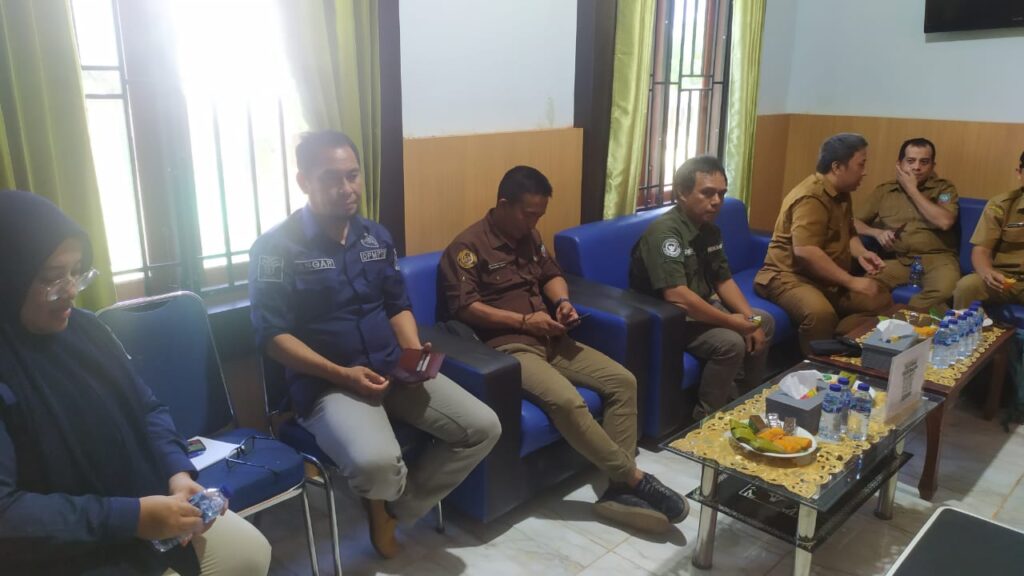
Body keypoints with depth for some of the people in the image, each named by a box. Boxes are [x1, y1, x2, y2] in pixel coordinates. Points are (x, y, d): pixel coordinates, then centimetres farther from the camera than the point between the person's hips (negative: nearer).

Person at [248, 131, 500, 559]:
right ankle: (391, 494, 7)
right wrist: (340, 374, -20)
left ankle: (393, 508, 8)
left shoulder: (377, 238, 10)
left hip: (394, 371, 6)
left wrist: (415, 354, -5)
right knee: (376, 462, -35)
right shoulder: (276, 248, -7)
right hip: (325, 383, -5)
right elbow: (272, 336, -10)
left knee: (483, 428, -10)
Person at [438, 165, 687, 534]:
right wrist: (524, 321, -19)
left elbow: (551, 275, 26)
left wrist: (563, 302, 2)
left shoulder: (530, 236, 16)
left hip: (549, 339, 8)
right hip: (507, 347, -8)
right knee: (567, 401, -33)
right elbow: (463, 307, -16)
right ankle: (635, 478, -17)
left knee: (623, 381, -9)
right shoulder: (468, 246, -8)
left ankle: (618, 489, -11)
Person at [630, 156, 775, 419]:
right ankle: (707, 418, -7)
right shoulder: (665, 231, -27)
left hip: (702, 308, 10)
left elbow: (724, 280, 9)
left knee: (765, 322, 10)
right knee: (730, 343, -27)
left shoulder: (710, 230, 3)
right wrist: (731, 322, -27)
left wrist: (750, 320, -6)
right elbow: (676, 296, -35)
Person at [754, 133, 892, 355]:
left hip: (829, 280, 10)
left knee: (882, 299, -1)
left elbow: (848, 234, 27)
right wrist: (852, 282, -25)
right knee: (821, 313, -37)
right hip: (790, 276, -10)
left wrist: (861, 253, 3)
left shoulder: (841, 194, 11)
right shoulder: (810, 197, -19)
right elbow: (805, 252, -30)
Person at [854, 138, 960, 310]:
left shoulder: (944, 188, 8)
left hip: (936, 258, -1)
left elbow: (945, 222, -11)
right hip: (896, 259, 1)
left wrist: (912, 190, -5)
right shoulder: (884, 191, 14)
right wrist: (876, 233, -9)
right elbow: (852, 221, 11)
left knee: (944, 291, -36)